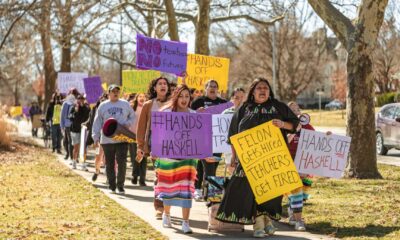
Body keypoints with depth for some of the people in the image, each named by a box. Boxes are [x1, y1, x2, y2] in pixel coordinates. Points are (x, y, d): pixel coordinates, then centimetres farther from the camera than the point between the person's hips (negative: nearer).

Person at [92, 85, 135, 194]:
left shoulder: (125, 104, 7)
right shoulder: (103, 106, 5)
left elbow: (132, 116, 17)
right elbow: (97, 122, 5)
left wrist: (128, 123, -4)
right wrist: (96, 137, -2)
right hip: (107, 140, 0)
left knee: (122, 163, -5)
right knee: (109, 164, 6)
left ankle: (120, 185, 6)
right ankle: (112, 186, 16)